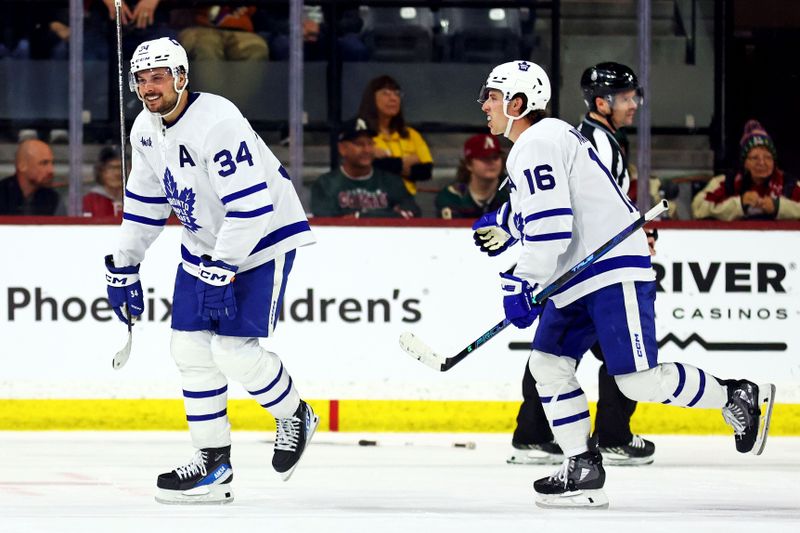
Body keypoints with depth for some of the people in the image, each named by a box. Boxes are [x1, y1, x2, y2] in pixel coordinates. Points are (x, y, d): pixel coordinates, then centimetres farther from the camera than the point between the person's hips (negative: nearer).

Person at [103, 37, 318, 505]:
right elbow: (145, 200, 13)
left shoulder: (218, 123, -28)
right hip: (204, 244, 9)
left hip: (262, 237, -9)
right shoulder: (147, 129, 0)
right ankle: (213, 462, 10)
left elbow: (250, 205, -31)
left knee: (234, 348, -14)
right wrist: (124, 267, 12)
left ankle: (295, 417, 13)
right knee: (190, 345, 2)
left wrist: (222, 271, -31)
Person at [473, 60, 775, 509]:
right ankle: (583, 470, 4)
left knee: (639, 380, -14)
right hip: (578, 278, 11)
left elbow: (551, 224, -24)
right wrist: (504, 226, 39)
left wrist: (522, 284, -22)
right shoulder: (547, 137, 19)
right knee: (548, 365, 4)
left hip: (614, 270, -11)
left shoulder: (537, 145, -15)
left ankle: (739, 397, 3)